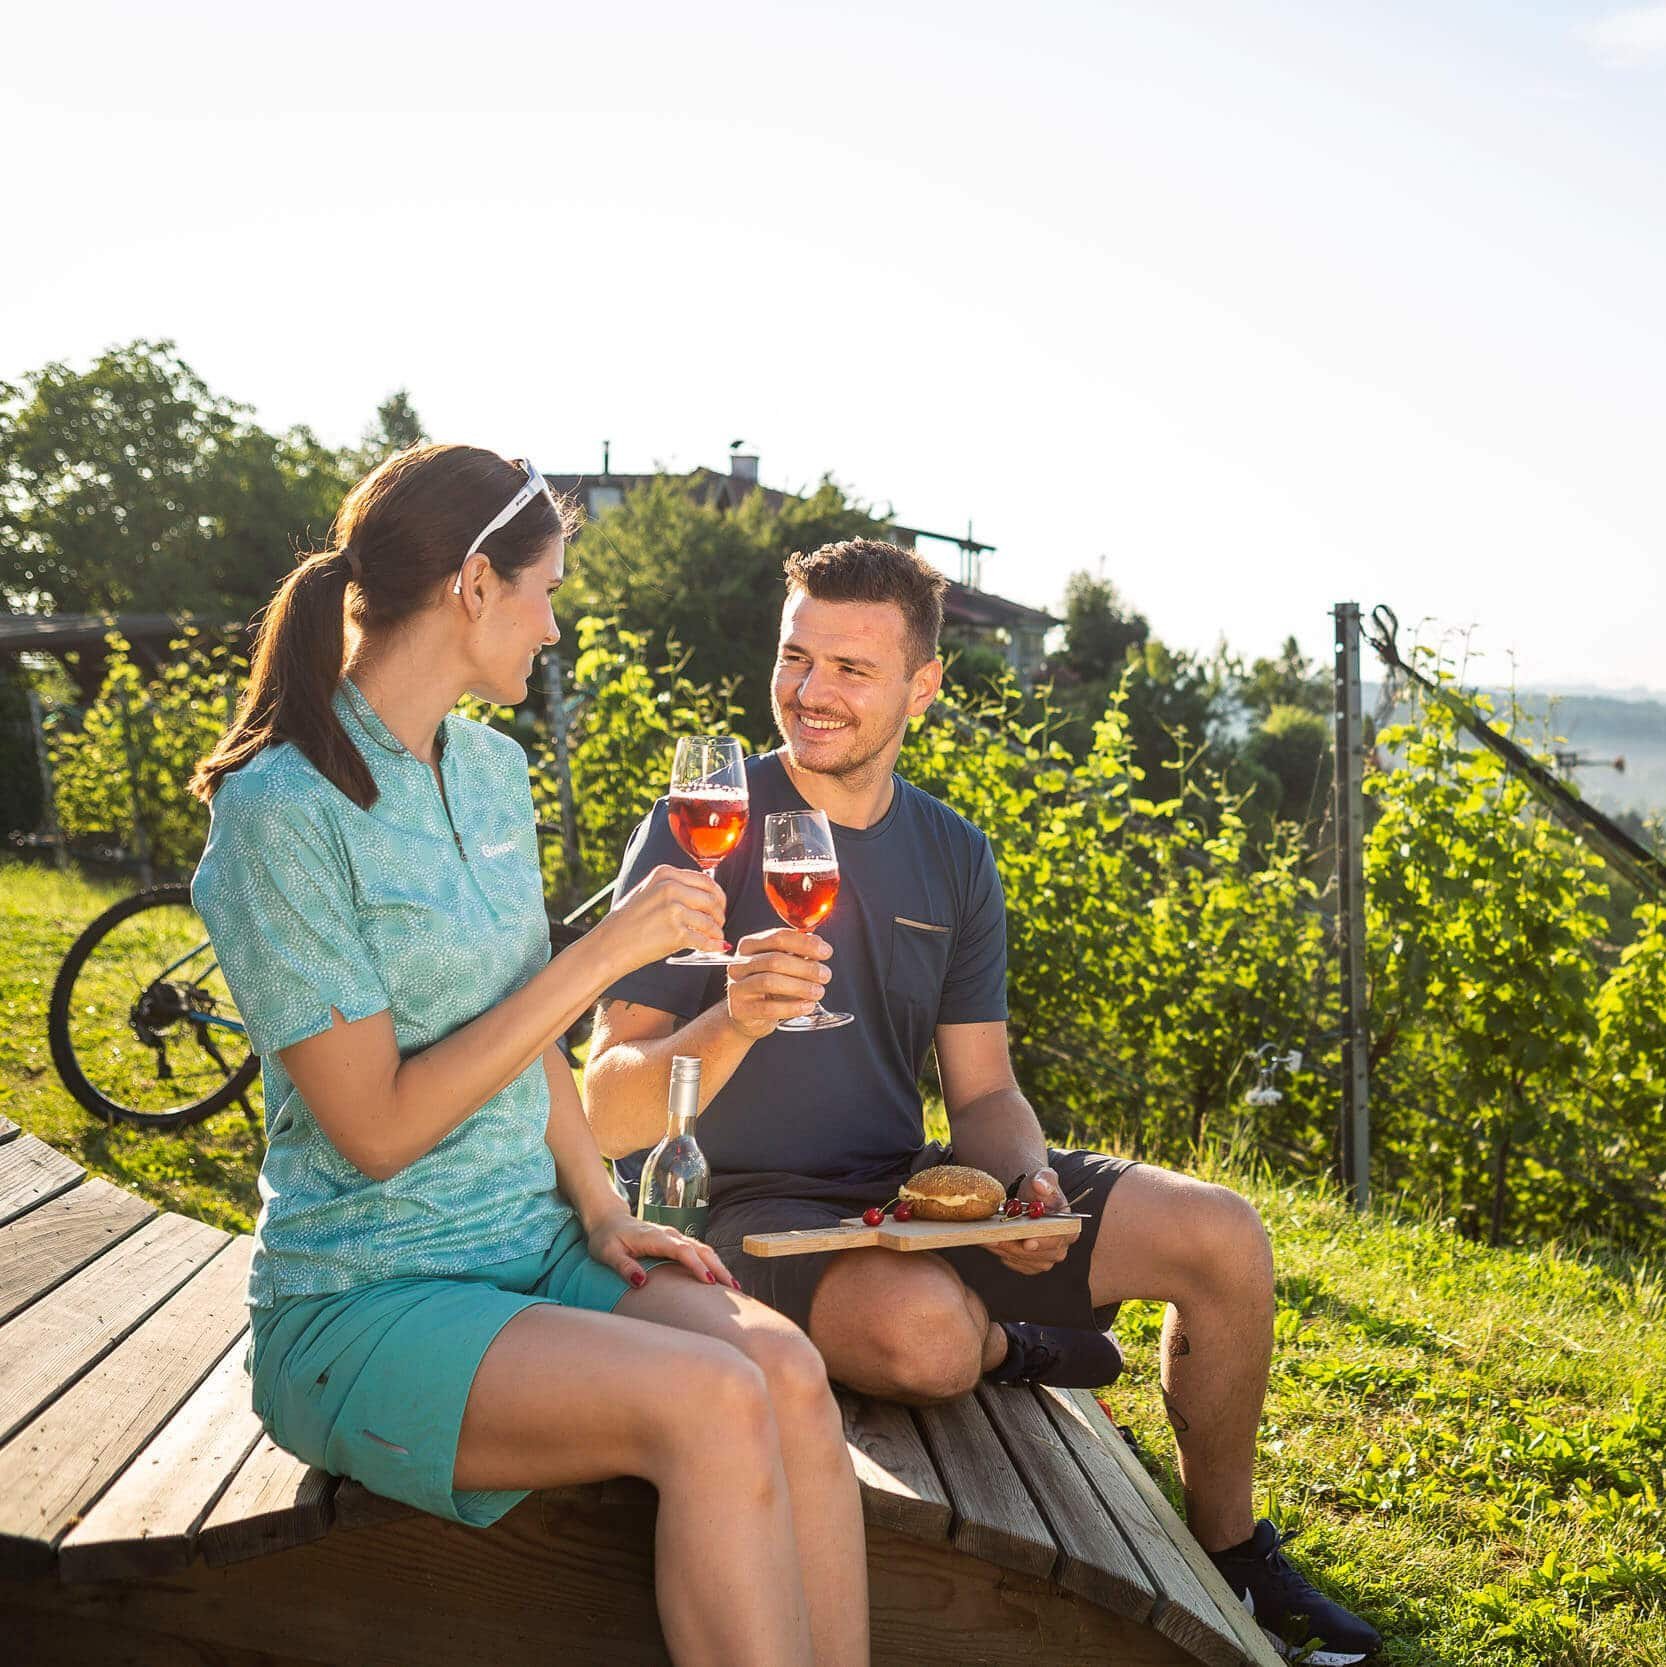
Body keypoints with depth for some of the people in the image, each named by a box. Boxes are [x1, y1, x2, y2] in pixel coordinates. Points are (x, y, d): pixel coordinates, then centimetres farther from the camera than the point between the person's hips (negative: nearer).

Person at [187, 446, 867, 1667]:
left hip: (536, 1251, 6)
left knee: (789, 1370, -22)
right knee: (712, 1405, -29)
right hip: (363, 1305, -6)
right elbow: (377, 1129, -17)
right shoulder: (282, 810, -15)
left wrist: (601, 1209, 3)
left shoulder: (493, 769, 9)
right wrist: (605, 953, -17)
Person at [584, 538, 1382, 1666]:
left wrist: (1029, 1186, -16)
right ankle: (1006, 1346, 2)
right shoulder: (702, 834, -12)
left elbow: (984, 1092, 7)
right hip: (746, 1205, -5)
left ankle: (1230, 1551, 19)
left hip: (904, 1188, 6)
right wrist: (731, 1024, -36)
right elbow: (609, 1119, -16)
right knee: (925, 1327, -38)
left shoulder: (951, 856, 5)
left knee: (1223, 1238, -6)